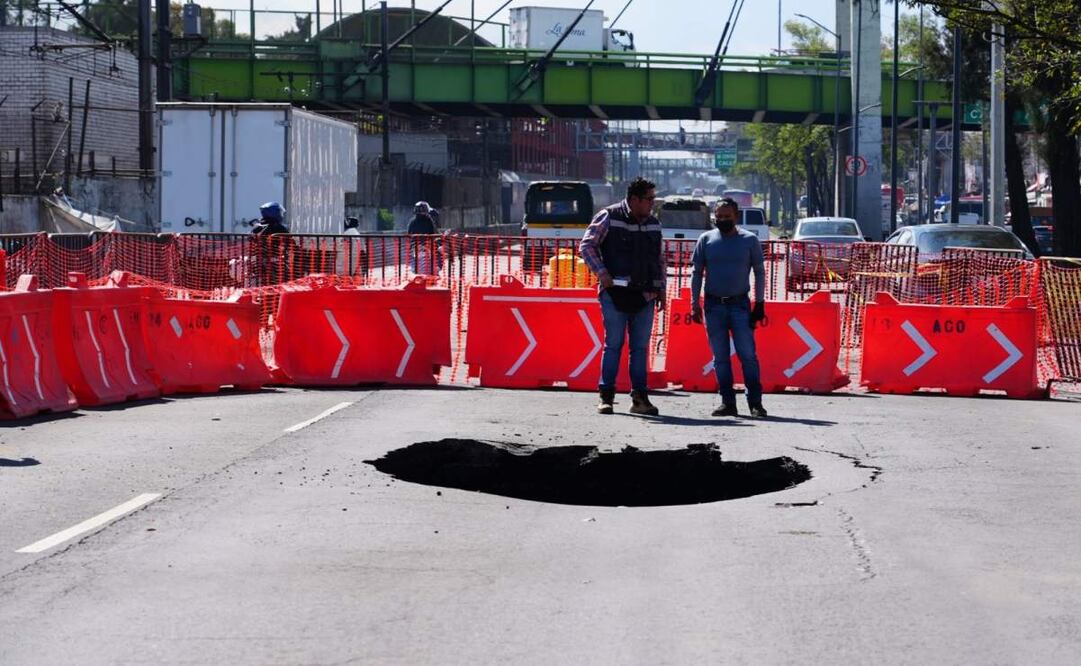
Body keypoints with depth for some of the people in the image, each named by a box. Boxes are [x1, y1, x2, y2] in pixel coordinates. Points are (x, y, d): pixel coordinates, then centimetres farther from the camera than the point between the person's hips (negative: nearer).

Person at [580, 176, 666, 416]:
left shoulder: (653, 224, 14)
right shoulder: (608, 217, -2)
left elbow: (660, 259, 22)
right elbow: (586, 246, -3)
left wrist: (661, 289, 16)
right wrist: (601, 272, -14)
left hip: (645, 296, 5)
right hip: (615, 294, -5)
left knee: (641, 347, 5)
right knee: (613, 344, -4)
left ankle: (640, 398, 7)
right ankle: (606, 397, 1)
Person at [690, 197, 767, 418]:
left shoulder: (749, 240, 1)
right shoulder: (706, 240, 5)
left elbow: (759, 272, 7)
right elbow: (697, 273, 8)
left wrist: (759, 303, 0)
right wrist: (695, 304, 2)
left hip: (740, 304, -2)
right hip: (713, 305, 2)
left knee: (748, 355, -7)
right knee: (720, 357, 4)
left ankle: (755, 403, -5)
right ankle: (728, 403, 9)